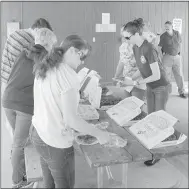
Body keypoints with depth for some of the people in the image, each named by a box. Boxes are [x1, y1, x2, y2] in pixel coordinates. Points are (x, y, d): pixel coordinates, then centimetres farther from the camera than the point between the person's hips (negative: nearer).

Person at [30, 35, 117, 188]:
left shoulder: (44, 69, 4)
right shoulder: (67, 74, -21)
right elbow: (70, 118, -23)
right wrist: (99, 134, -12)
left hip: (38, 134, 8)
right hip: (56, 143, -8)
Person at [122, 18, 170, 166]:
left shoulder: (149, 49, -28)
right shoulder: (136, 47, -3)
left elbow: (156, 75, -26)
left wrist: (136, 83, -23)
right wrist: (131, 79, -4)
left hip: (161, 87, -8)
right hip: (150, 87, 8)